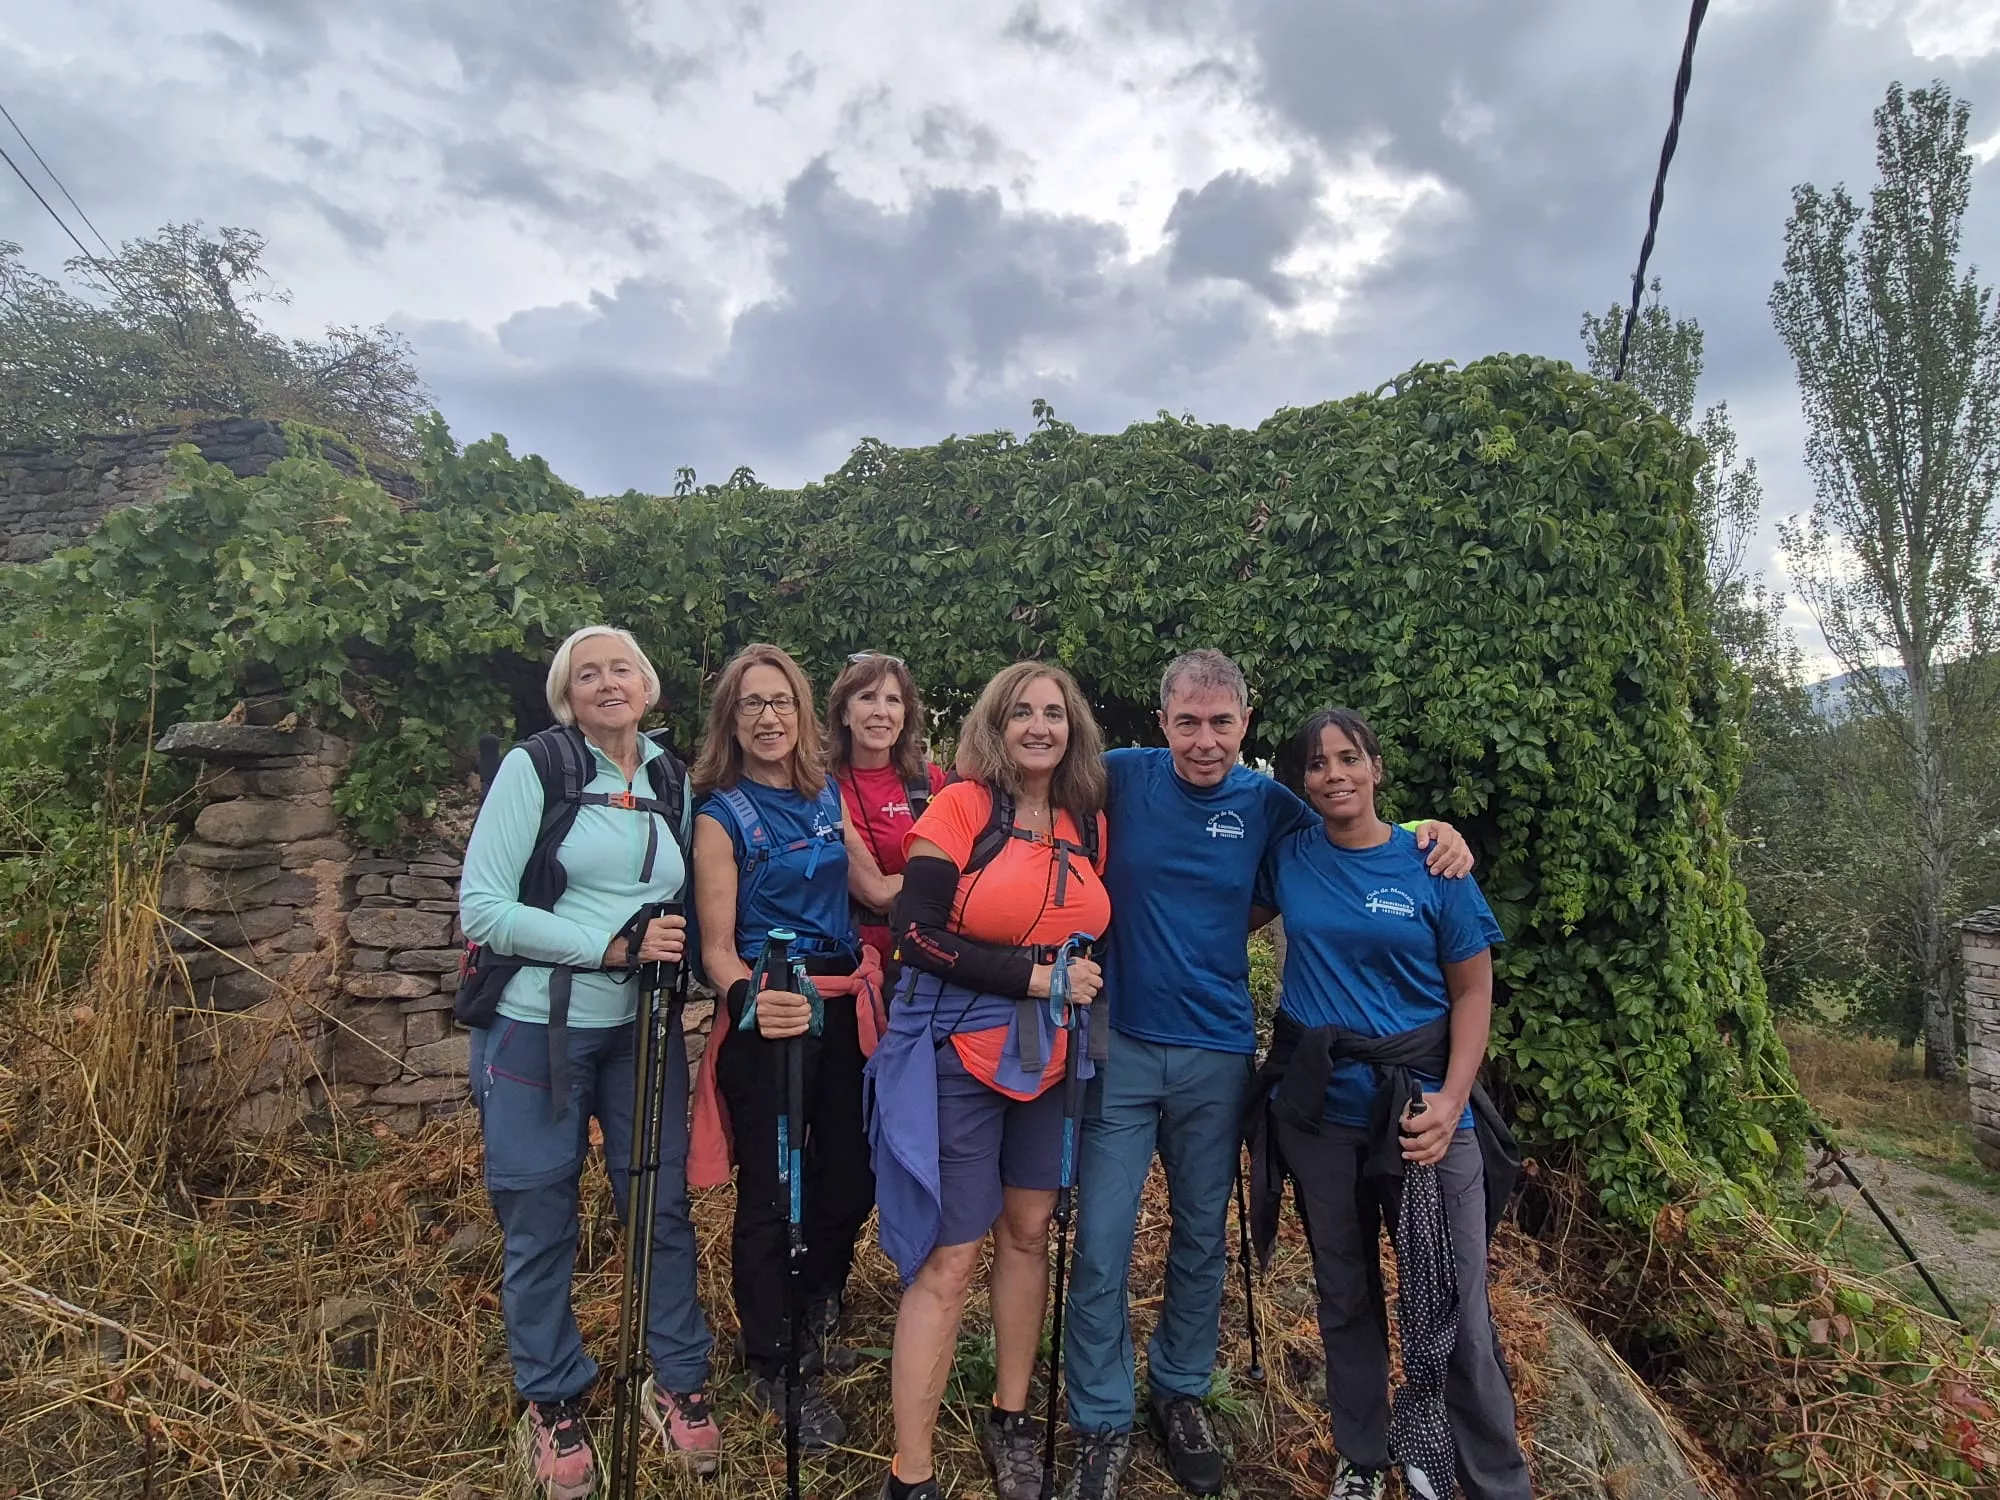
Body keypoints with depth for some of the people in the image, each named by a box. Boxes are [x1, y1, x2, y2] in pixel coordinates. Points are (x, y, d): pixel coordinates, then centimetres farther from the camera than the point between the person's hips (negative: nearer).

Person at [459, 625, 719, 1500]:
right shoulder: (532, 769, -7)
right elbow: (482, 908, -13)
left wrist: (677, 949, -5)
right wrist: (610, 945, -20)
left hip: (642, 1029, 4)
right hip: (535, 1028, -3)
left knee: (661, 1203, 9)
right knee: (540, 1220, 8)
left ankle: (679, 1384, 29)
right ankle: (552, 1401, 29)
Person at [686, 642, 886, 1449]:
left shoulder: (829, 795, 7)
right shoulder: (721, 815, -7)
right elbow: (717, 945, -13)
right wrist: (749, 1001, -31)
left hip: (844, 1010, 5)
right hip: (769, 1018, -5)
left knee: (851, 1179, 13)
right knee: (771, 1195, 4)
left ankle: (813, 1329, 41)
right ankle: (775, 1369, 27)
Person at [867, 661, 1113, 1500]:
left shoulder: (1088, 823, 6)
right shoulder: (960, 807, -11)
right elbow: (916, 934, -18)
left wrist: (1084, 982, 2)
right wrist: (1034, 976, -19)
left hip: (1051, 1055, 6)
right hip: (959, 1053, -6)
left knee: (1028, 1231, 16)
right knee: (949, 1258, -2)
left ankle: (1010, 1421, 35)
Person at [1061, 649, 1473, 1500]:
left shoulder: (1266, 804, -2)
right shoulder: (1121, 778, -7)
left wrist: (1430, 834, -5)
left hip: (1216, 1055, 2)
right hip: (1119, 1047, -2)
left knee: (1203, 1238, 16)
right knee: (1101, 1244, 1)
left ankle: (1180, 1392, 39)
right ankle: (1101, 1423, 22)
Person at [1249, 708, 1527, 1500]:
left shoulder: (1432, 865, -6)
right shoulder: (1288, 858, 0)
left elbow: (1472, 990, -3)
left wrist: (1452, 1100, -13)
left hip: (1419, 1104, -2)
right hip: (1317, 1108, 2)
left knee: (1454, 1307, -1)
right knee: (1344, 1293, 16)